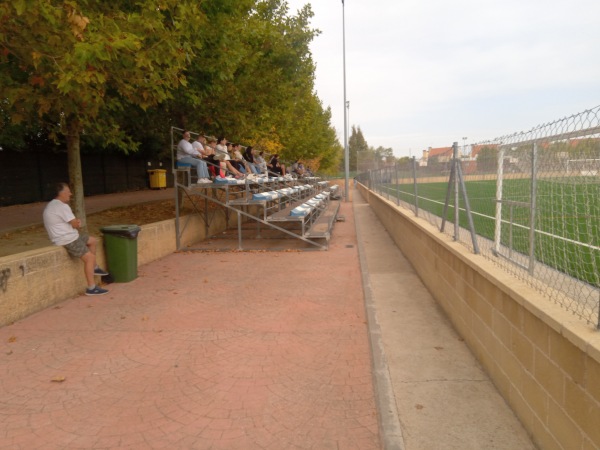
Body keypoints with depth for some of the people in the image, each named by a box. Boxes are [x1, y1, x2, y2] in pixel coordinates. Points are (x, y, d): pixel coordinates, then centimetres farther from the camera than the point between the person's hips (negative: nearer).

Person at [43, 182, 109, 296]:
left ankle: (94, 268, 28)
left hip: (68, 236, 11)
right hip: (68, 240, -11)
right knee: (90, 257, -15)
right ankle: (91, 288, -14)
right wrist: (78, 222, 6)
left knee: (93, 240, 21)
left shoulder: (52, 205, 14)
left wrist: (76, 221, -2)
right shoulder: (62, 206, -21)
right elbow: (75, 224, -17)